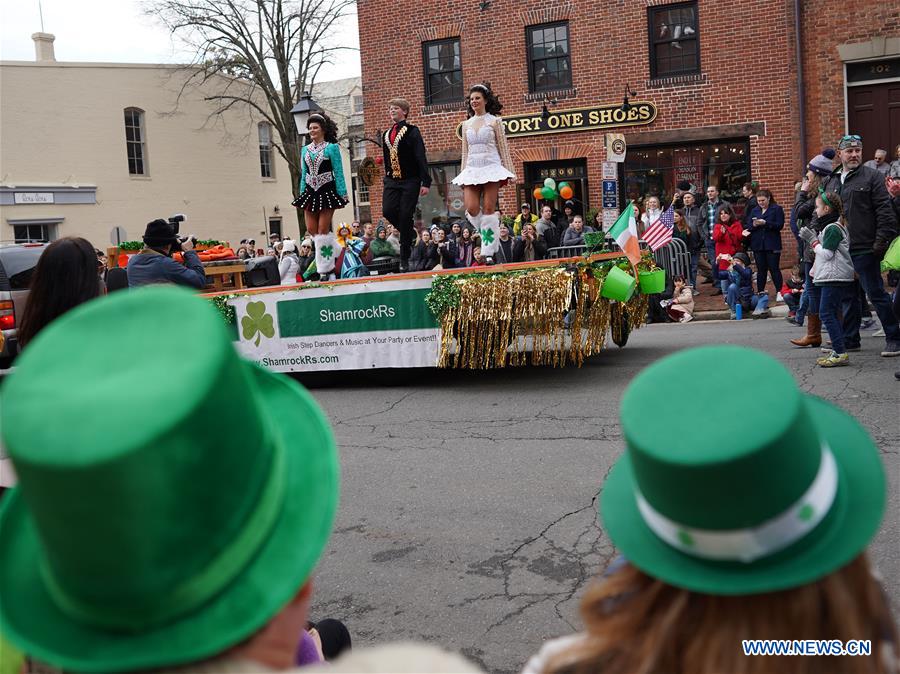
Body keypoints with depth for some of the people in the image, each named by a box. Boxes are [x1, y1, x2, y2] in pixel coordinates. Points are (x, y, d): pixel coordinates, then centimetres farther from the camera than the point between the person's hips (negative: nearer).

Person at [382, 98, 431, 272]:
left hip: (410, 180, -5)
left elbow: (421, 158, -6)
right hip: (392, 180, 5)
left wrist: (426, 182, -13)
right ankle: (408, 235, 15)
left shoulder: (412, 131, -1)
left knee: (405, 216, -9)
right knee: (388, 211, -14)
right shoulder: (386, 134, 16)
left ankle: (404, 259, -2)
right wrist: (387, 178, 18)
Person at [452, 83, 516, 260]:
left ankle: (488, 253, -5)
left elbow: (503, 149, 3)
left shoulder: (494, 121, 4)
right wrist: (463, 173, 13)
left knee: (488, 209, -8)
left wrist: (510, 172, -1)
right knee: (471, 209, -11)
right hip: (472, 170, 4)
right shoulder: (466, 124, 15)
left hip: (491, 167, -4)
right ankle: (491, 233, 16)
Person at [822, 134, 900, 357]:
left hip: (864, 249, -6)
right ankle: (849, 339, 21)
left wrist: (881, 241, -15)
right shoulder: (829, 181, 15)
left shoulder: (872, 177, -1)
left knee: (876, 293, -3)